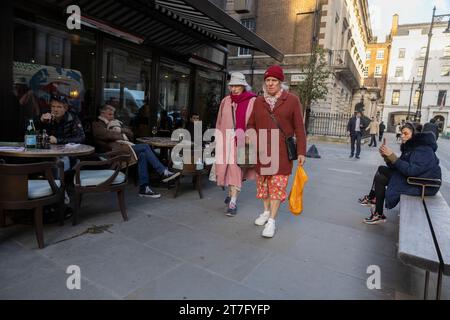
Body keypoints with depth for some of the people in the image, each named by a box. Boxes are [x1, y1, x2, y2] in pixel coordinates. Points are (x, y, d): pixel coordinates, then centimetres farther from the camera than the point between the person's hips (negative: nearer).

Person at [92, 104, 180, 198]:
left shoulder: (114, 123, 30)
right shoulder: (97, 125, 9)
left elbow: (130, 133, 19)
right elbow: (107, 135, -13)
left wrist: (120, 130, 2)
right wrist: (122, 136, -4)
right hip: (114, 151, -7)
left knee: (142, 155, -22)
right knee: (145, 147, -20)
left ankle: (144, 188, -22)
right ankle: (164, 172, -18)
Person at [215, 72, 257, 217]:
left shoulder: (252, 102, -5)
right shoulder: (225, 101, 8)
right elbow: (219, 122, 14)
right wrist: (218, 140, 14)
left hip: (242, 141, -4)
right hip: (226, 141, 4)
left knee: (236, 170, -1)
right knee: (227, 168, 11)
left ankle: (233, 202, 5)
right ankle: (232, 193, 33)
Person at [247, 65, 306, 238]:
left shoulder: (292, 100, 0)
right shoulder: (258, 101, 9)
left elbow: (299, 128, -2)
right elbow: (251, 124, 14)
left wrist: (301, 151, -6)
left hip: (282, 152, -3)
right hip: (261, 151, 4)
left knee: (278, 184, -3)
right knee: (263, 182, 12)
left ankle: (272, 220, 5)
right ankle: (266, 211, 31)